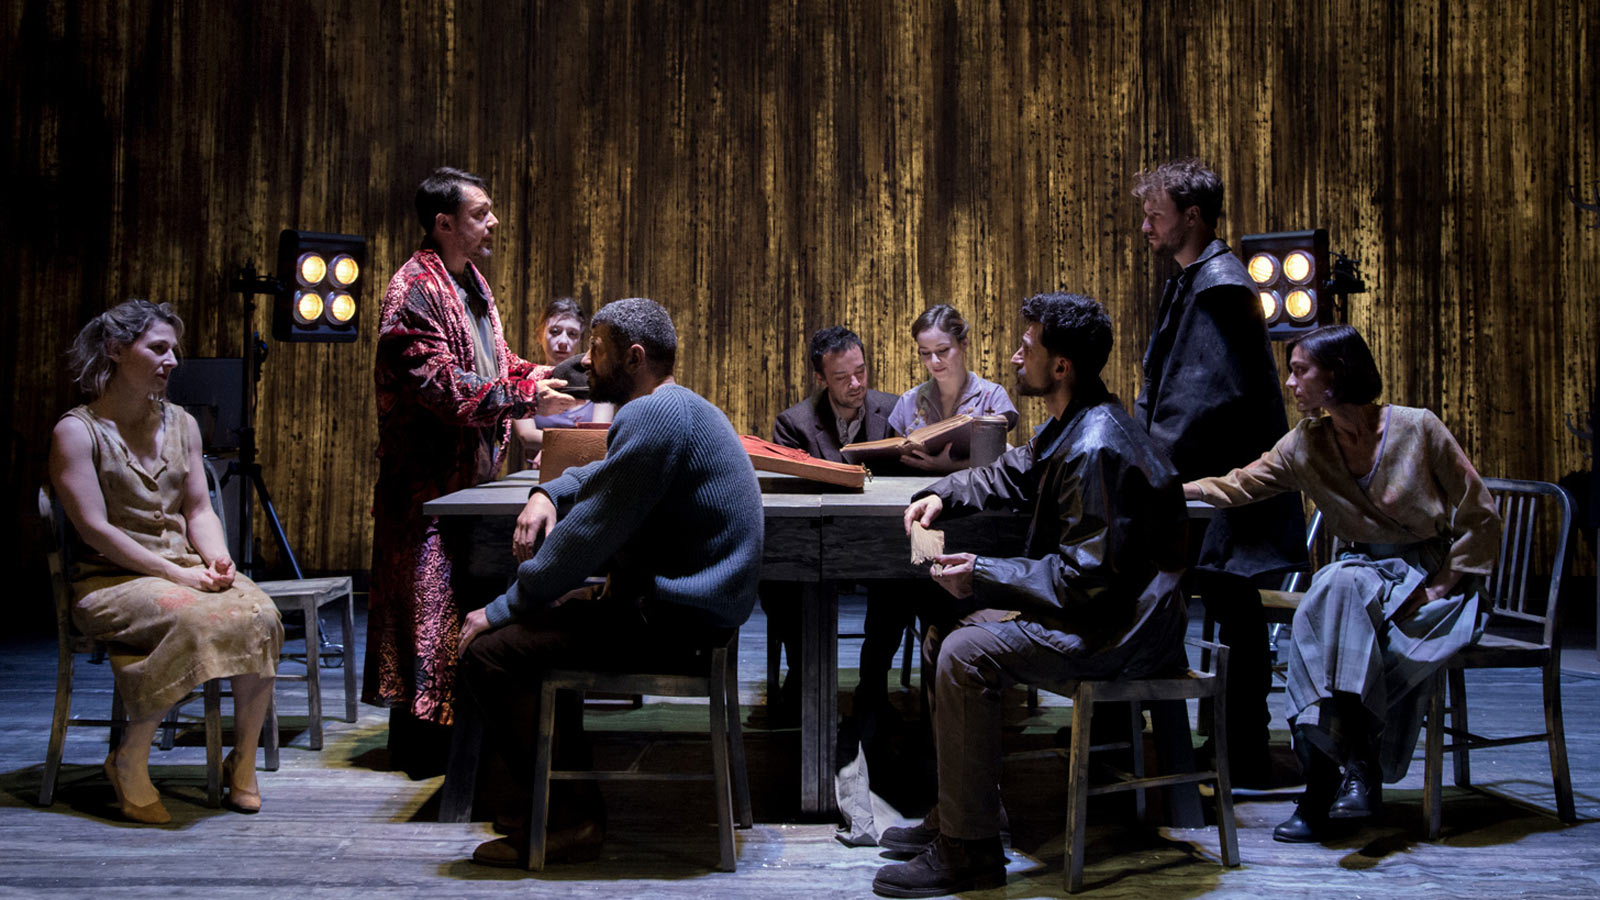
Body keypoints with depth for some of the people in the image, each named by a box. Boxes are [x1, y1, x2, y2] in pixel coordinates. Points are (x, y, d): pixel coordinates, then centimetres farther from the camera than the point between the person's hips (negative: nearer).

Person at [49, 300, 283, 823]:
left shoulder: (181, 424, 15)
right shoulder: (77, 431, -3)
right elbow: (96, 529, -11)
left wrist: (217, 558, -8)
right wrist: (178, 575, -19)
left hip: (185, 569, 5)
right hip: (113, 580, -5)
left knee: (261, 615, -26)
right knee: (192, 621, -35)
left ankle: (243, 760, -10)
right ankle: (130, 760, -14)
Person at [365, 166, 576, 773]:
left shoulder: (471, 284, 15)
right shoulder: (413, 290, -15)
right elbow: (443, 386, -22)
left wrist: (538, 374, 4)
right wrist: (527, 398, -20)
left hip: (471, 473, 9)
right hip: (427, 478, -9)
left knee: (468, 596, 14)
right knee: (429, 602, -4)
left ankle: (453, 726, 24)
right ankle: (419, 740, 6)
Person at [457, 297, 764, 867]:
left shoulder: (653, 415, -19)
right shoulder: (675, 406, 16)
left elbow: (587, 536, -21)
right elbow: (604, 474, 31)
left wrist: (501, 610, -12)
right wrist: (547, 492, 10)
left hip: (676, 618, -11)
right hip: (694, 600, 11)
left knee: (489, 649, -13)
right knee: (540, 615, 26)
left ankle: (569, 817, -5)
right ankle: (563, 775, 28)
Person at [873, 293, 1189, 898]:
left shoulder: (1097, 450, -25)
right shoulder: (1070, 427, 9)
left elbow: (1084, 575, -26)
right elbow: (1012, 476, 24)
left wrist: (983, 577, -22)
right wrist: (942, 495, 6)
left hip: (1124, 631, -11)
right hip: (1094, 605, 11)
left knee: (967, 654, -23)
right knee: (944, 634, 13)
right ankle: (952, 813, 17)